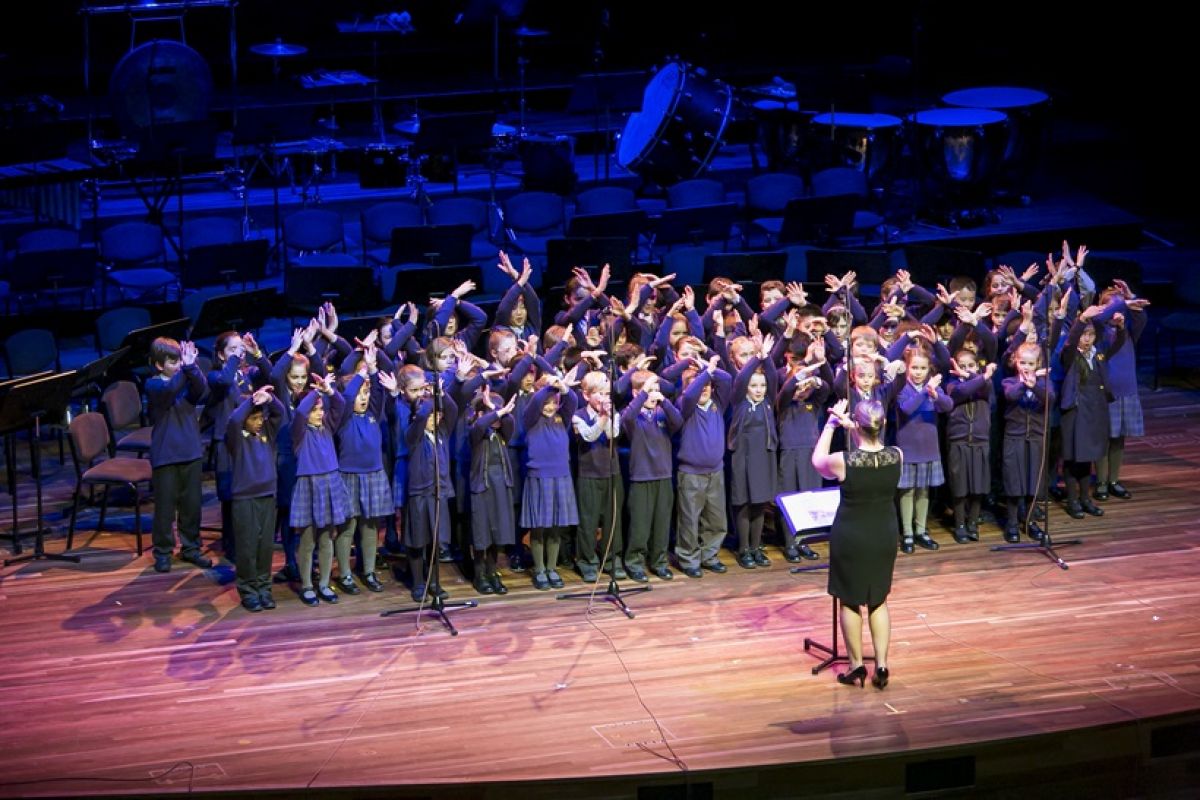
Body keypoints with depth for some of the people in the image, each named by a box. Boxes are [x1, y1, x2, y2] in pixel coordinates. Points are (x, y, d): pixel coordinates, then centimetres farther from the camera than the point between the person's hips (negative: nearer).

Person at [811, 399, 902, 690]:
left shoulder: (844, 462, -22)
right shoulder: (897, 456, -12)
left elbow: (818, 461, 2)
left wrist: (831, 423, 6)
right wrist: (850, 426, 6)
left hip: (851, 538, -4)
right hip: (885, 536, 4)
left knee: (850, 601, 12)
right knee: (879, 601, 17)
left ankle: (857, 666, 19)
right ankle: (881, 665, 14)